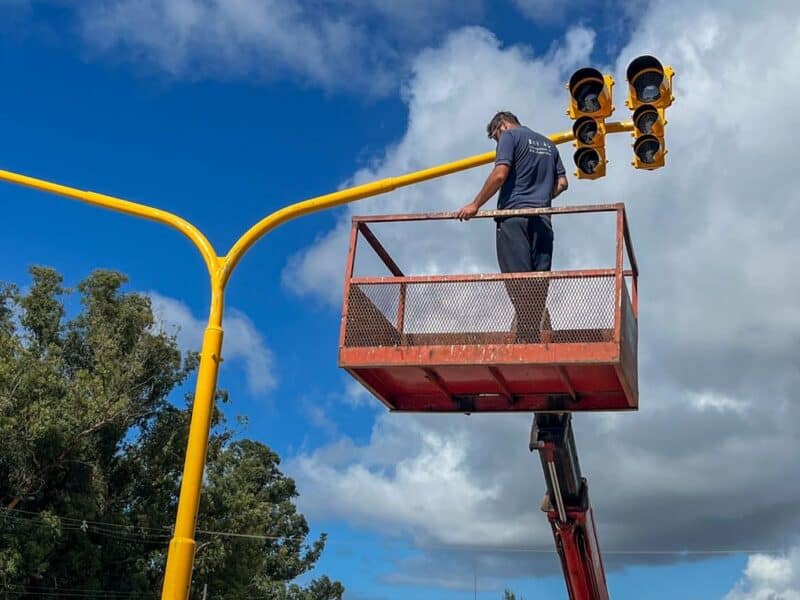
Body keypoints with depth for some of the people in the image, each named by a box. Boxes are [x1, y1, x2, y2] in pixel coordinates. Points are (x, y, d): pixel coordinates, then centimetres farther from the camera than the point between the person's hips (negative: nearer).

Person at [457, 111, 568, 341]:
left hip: (514, 213, -6)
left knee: (519, 282, -9)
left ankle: (527, 338, -15)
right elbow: (562, 183, 19)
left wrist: (475, 206, -6)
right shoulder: (548, 143, 24)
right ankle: (533, 336, -1)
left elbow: (500, 175, -10)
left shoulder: (510, 136, 3)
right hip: (542, 218, 6)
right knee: (538, 282, 3)